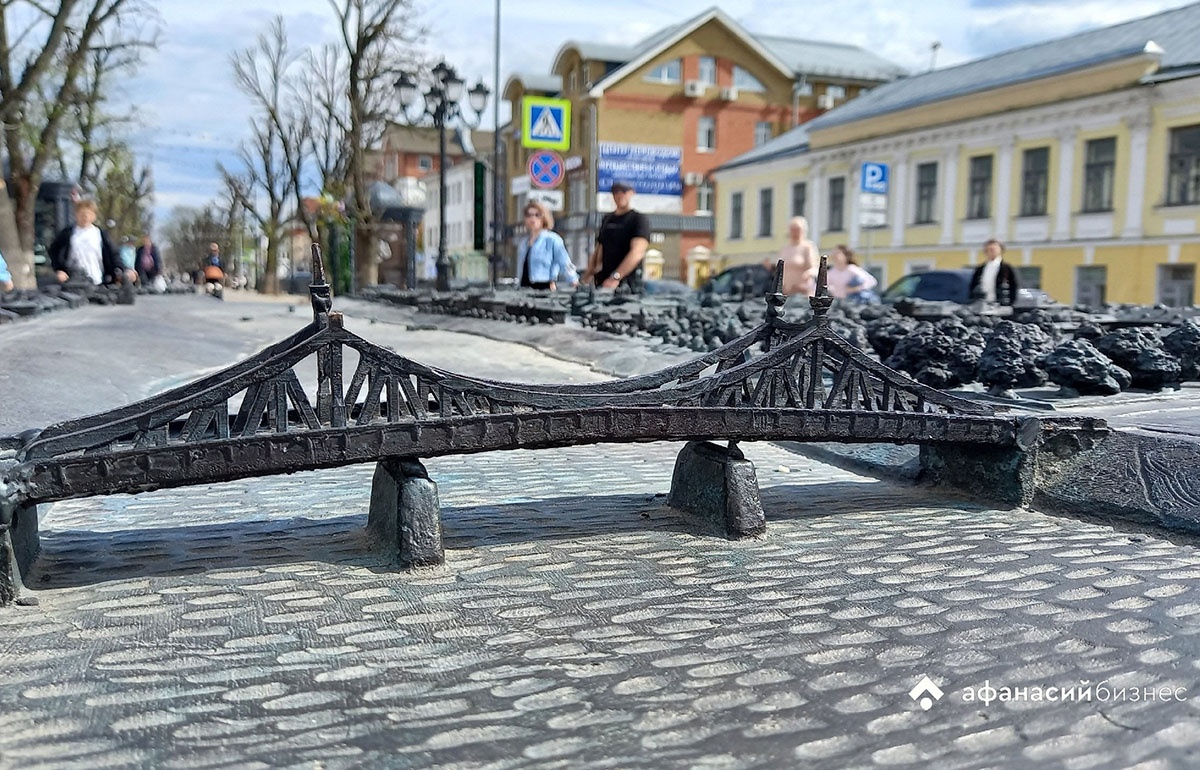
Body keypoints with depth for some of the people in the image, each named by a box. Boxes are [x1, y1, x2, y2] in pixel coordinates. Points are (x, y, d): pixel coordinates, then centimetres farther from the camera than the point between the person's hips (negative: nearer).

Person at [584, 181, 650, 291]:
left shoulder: (639, 219, -2)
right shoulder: (606, 219, 19)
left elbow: (637, 253, -16)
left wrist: (616, 277, -25)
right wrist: (589, 273, 8)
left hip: (627, 281, -5)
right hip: (603, 281, 5)